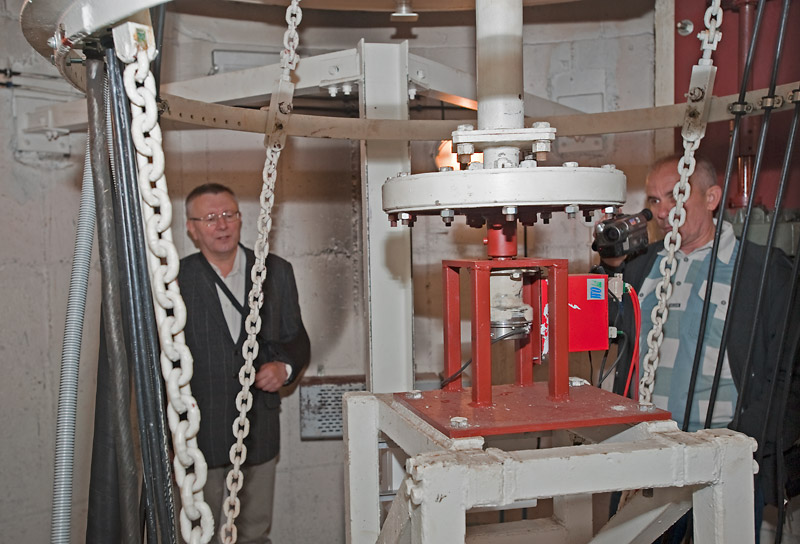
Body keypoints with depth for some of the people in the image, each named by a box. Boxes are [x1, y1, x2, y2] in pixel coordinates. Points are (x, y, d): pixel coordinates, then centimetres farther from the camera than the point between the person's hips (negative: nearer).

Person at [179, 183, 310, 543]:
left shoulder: (276, 272, 6)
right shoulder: (175, 279, -2)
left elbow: (296, 339, 12)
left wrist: (284, 367, -9)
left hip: (259, 431, 2)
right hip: (200, 432, -2)